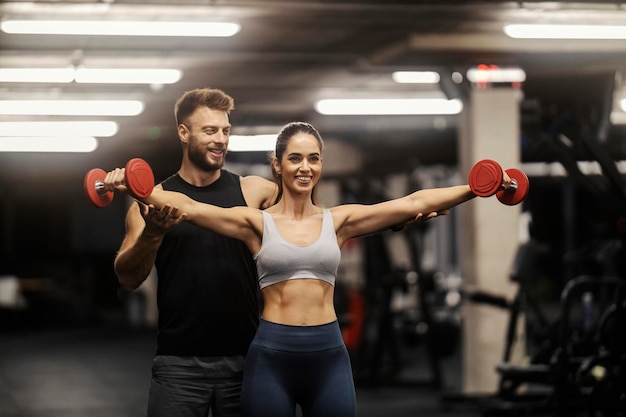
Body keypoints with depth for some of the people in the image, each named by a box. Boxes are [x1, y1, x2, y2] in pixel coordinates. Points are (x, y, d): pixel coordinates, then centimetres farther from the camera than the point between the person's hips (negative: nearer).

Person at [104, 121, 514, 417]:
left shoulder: (339, 220, 7)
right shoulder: (257, 222, 1)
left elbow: (412, 203, 1)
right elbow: (189, 207, -11)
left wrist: (475, 189, -6)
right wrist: (133, 189, -25)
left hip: (328, 355, 2)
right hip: (271, 356, -2)